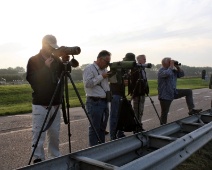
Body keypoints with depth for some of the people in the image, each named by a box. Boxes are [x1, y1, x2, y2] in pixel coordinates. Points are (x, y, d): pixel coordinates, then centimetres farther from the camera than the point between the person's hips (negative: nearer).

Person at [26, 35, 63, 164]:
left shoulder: (56, 60, 10)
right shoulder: (33, 60, 0)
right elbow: (30, 79, -10)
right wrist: (45, 67, -17)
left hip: (55, 103, 4)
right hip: (40, 104, -3)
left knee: (55, 133, 7)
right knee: (39, 134, -4)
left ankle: (55, 157, 20)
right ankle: (38, 160, 6)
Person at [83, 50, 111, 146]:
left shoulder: (104, 70, 16)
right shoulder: (89, 69, -8)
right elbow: (87, 83, -21)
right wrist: (101, 76, -17)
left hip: (104, 101, 8)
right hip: (94, 102, -8)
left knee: (102, 127, 15)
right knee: (95, 128, -2)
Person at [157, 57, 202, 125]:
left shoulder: (173, 70, 9)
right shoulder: (161, 71, -15)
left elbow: (181, 74, 10)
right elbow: (167, 74, -37)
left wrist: (177, 67, -2)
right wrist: (171, 66, -22)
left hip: (174, 92, 8)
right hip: (165, 95, -8)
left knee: (188, 91, 4)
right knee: (164, 113, -1)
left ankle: (191, 110, 3)